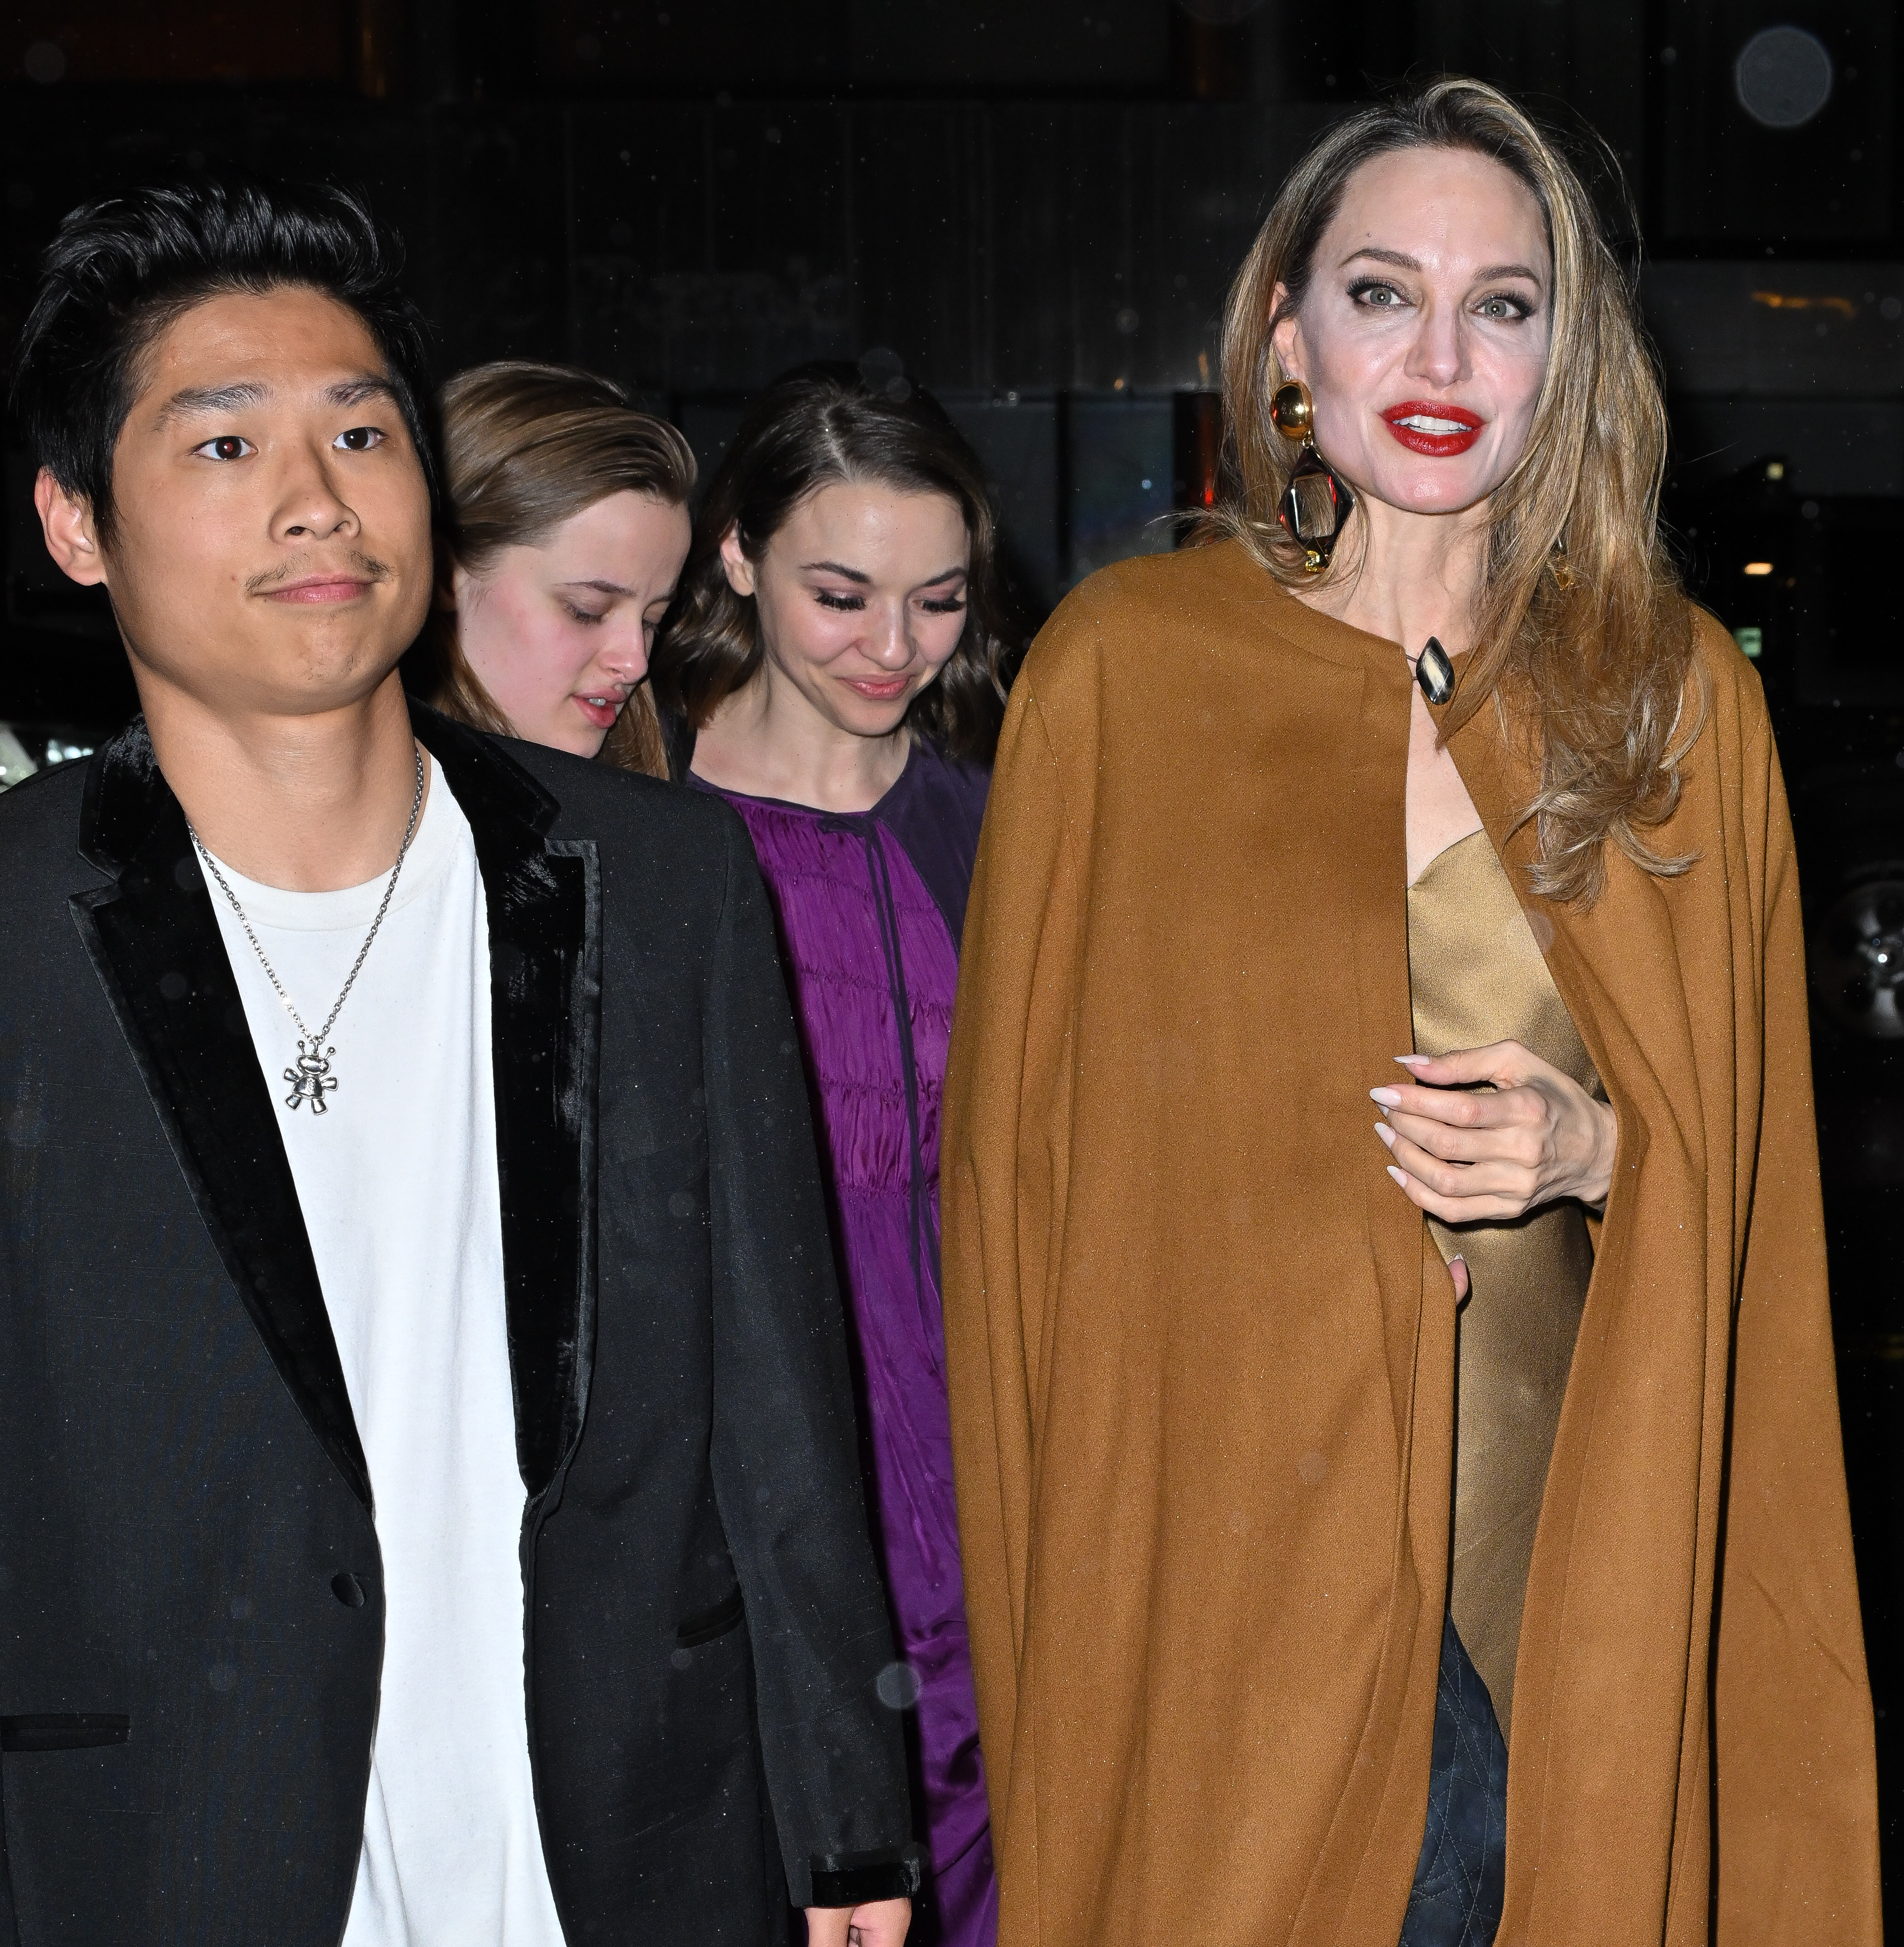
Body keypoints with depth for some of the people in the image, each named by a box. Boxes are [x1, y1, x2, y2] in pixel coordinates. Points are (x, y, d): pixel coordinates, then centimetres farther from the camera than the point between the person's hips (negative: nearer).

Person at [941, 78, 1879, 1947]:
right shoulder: (1120, 666, -3)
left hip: (1570, 1569, 2)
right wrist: (1035, 1570, -3)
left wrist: (1599, 1150, -11)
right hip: (1207, 1561, -1)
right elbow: (1013, 1144, 1)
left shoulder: (1681, 694, 3)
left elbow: (1757, 1162, 11)